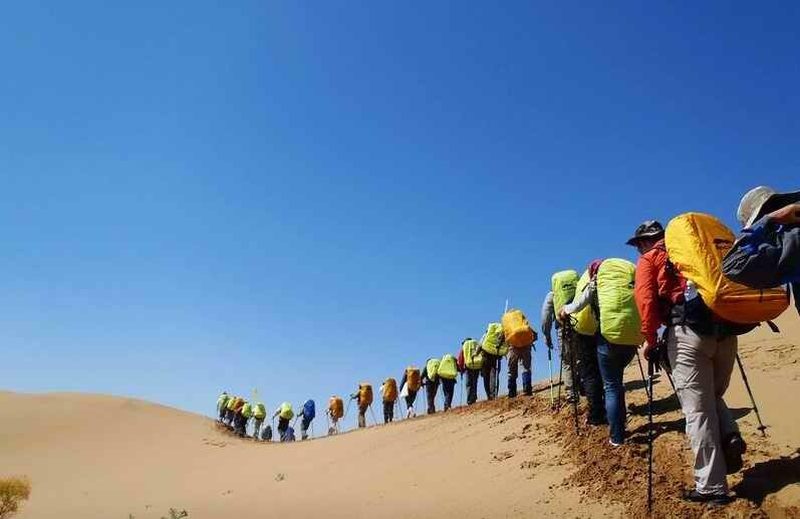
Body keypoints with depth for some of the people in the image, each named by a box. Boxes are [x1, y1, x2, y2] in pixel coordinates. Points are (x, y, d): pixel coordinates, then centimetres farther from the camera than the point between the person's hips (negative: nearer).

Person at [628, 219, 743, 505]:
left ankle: (712, 487, -1)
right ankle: (730, 437, -2)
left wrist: (649, 339, -1)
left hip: (689, 333, -5)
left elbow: (645, 300, -4)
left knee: (698, 411, -2)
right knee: (714, 396, 24)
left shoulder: (649, 259, 11)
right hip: (725, 328, 6)